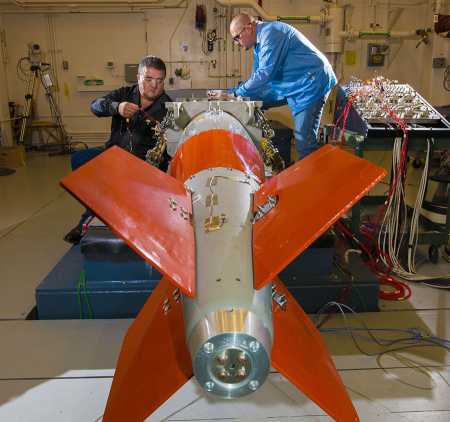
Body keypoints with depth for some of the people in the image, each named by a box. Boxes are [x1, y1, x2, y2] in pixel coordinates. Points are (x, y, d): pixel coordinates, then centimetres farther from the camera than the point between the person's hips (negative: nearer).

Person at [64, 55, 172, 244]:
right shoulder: (125, 93, 10)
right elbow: (96, 105, -6)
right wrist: (116, 107, -27)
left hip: (146, 160, -4)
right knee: (79, 159, -18)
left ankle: (89, 219, -10)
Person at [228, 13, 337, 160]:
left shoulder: (270, 33, -18)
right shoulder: (259, 42, 13)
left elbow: (264, 73, -25)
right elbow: (256, 77, 18)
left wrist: (237, 93, -17)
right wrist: (233, 92, 6)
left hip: (310, 83, -10)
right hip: (291, 84, 11)